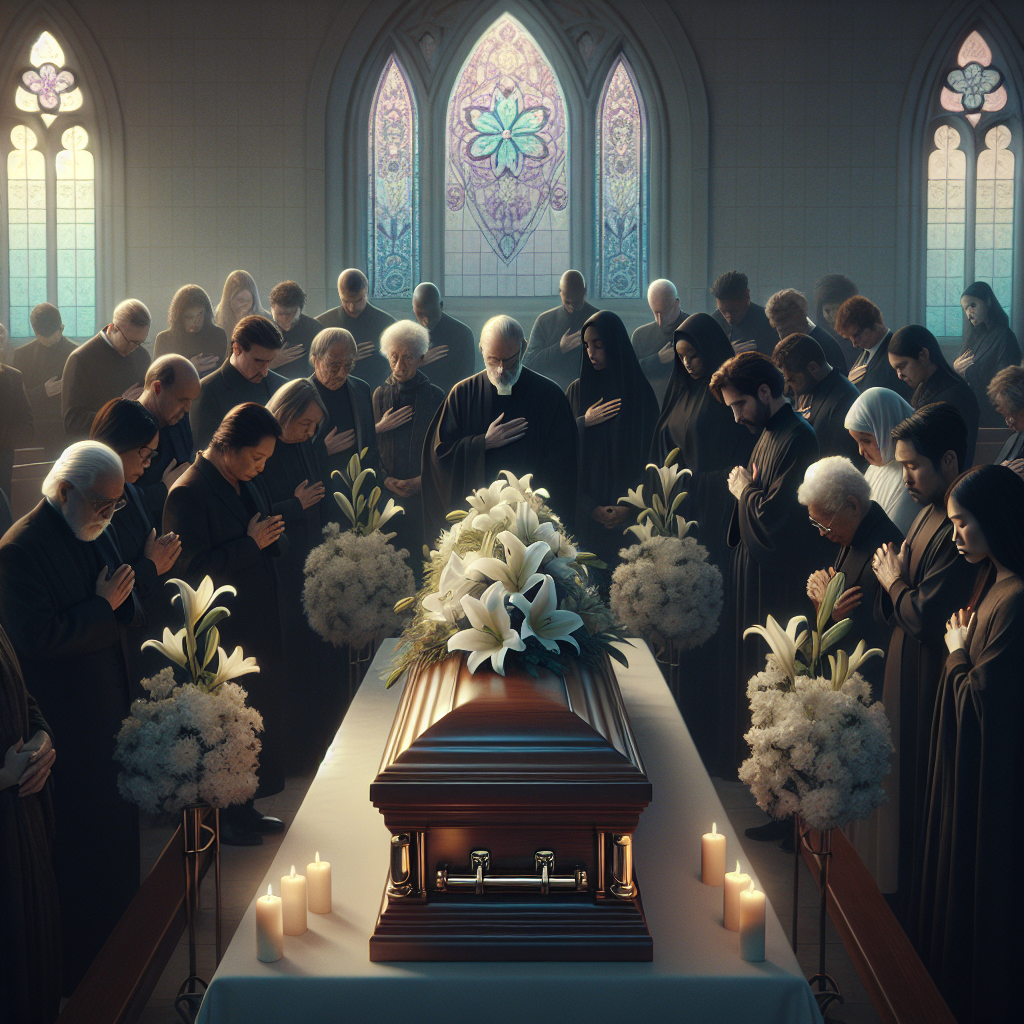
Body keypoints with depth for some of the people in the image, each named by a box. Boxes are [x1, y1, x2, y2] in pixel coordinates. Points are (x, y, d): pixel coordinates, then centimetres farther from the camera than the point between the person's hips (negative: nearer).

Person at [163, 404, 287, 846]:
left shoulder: (243, 484, 10)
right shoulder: (189, 494, -19)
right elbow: (191, 569, -23)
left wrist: (270, 535, 3)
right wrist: (251, 544, -21)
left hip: (256, 626, 9)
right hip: (223, 635, -9)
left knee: (257, 719, 16)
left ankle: (242, 809, 30)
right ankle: (222, 820, 16)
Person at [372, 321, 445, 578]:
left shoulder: (435, 397, 4)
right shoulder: (379, 395, 7)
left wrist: (422, 480, -9)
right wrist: (386, 480, -9)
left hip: (423, 493, -1)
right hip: (385, 493, 1)